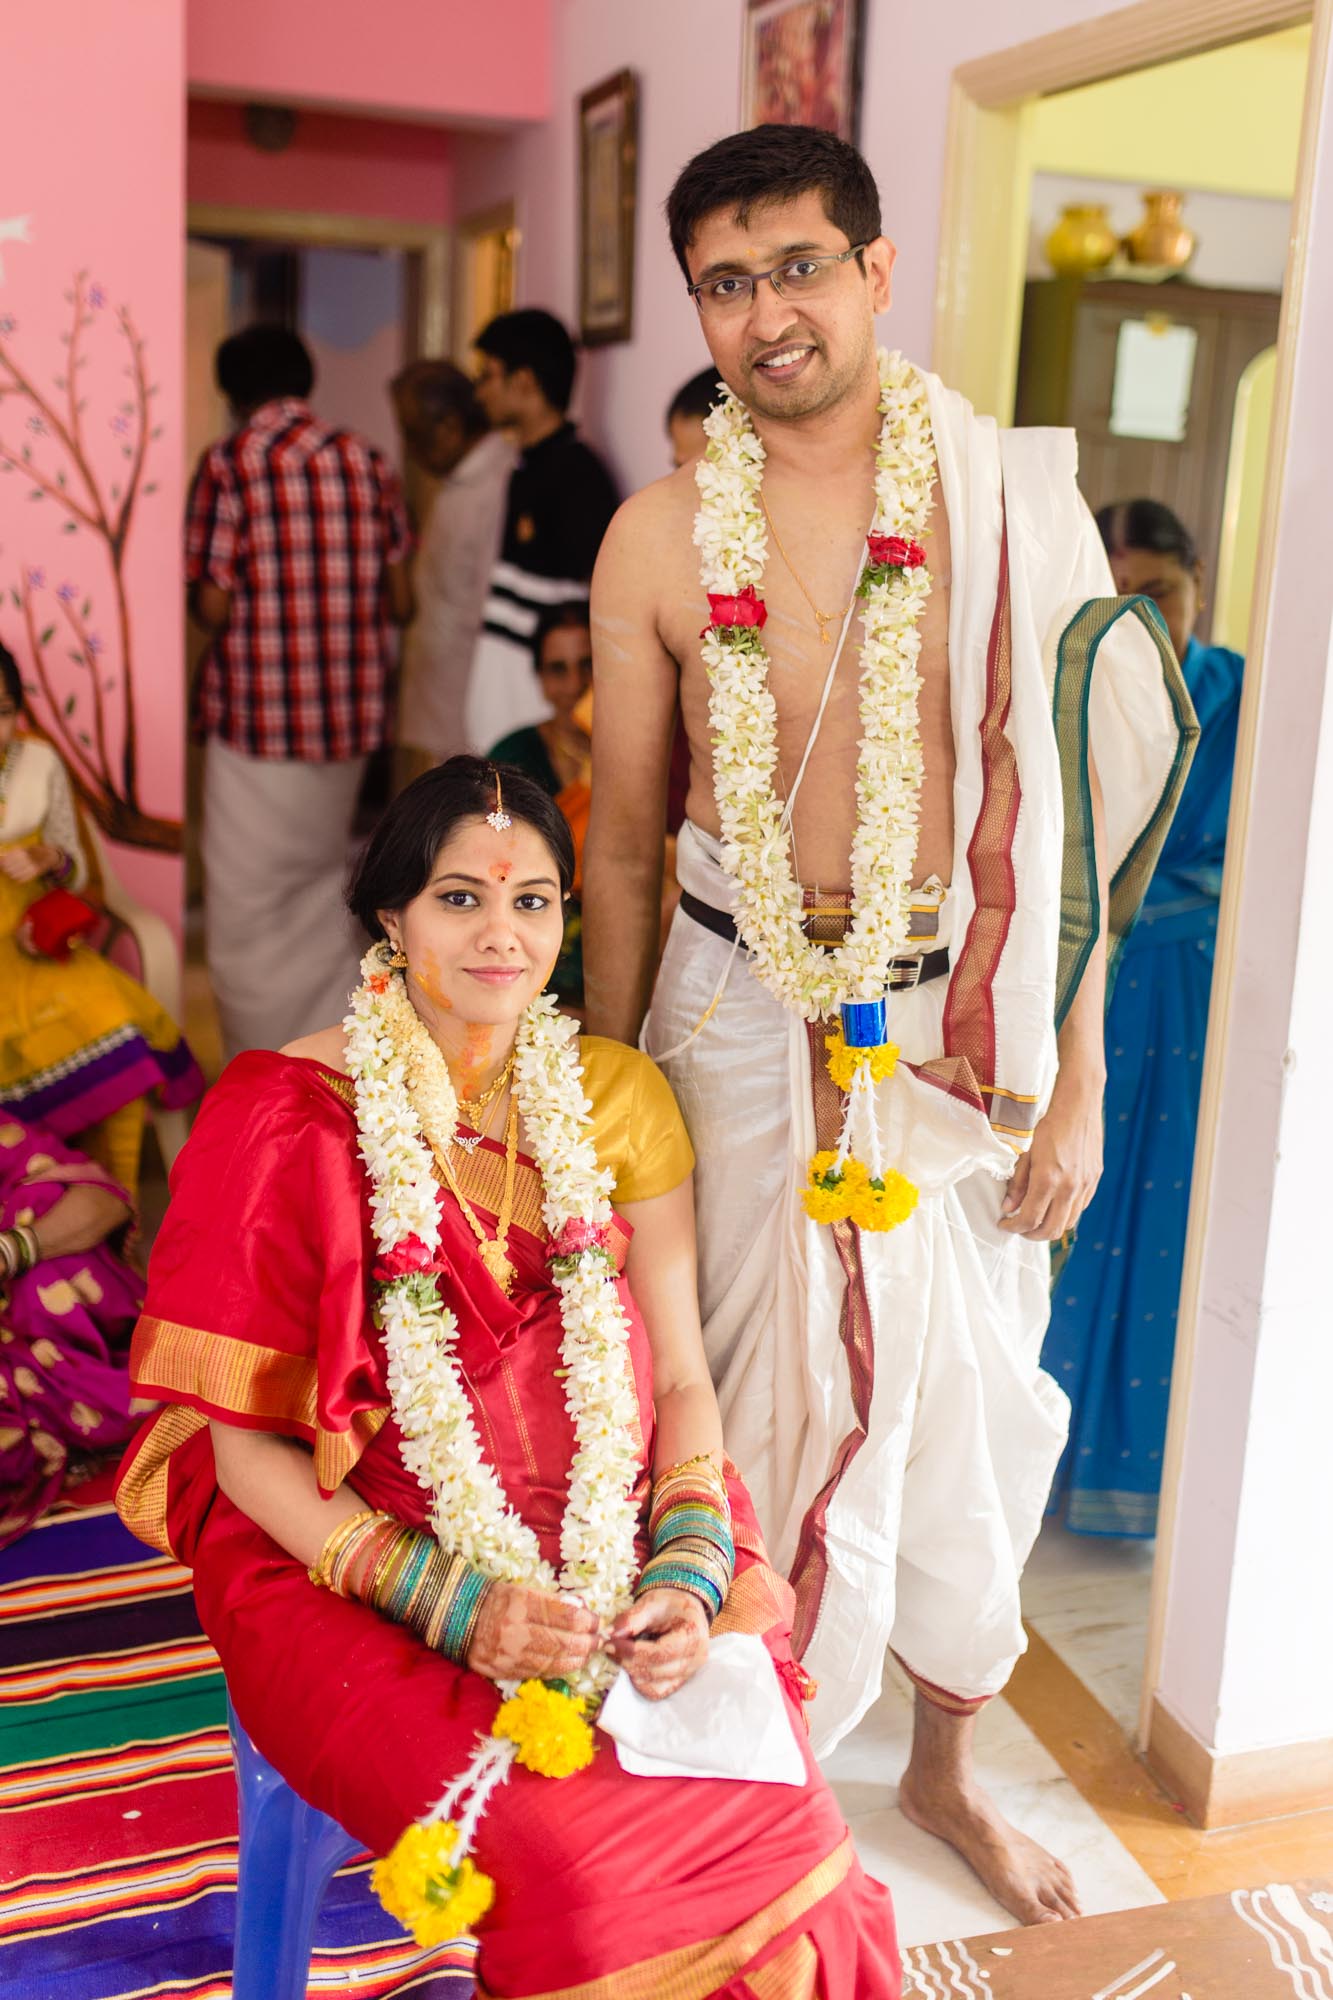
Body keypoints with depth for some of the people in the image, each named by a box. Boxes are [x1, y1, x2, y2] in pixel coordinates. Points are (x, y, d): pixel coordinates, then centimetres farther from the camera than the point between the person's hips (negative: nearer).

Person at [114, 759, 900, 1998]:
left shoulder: (617, 1097, 5)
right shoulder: (289, 1117, -6)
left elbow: (680, 1381, 6)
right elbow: (243, 1444, -6)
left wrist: (689, 1569, -12)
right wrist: (447, 1599, -18)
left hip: (619, 1556, 3)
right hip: (356, 1572, -3)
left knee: (777, 1813, -20)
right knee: (565, 1851, -26)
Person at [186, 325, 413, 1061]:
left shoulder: (229, 463, -9)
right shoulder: (365, 460, 4)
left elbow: (212, 605, -11)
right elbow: (400, 601, 4)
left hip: (258, 718, -5)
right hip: (351, 717, 5)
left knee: (247, 920, 6)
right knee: (319, 902, 20)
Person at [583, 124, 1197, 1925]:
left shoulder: (1012, 504, -3)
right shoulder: (660, 538, -2)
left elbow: (1073, 809, -1)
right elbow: (621, 836, 6)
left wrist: (1080, 1084, -2)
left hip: (957, 1018, 1)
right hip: (748, 1013, 0)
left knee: (971, 1397, 11)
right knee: (770, 1389, 8)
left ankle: (948, 1767, 36)